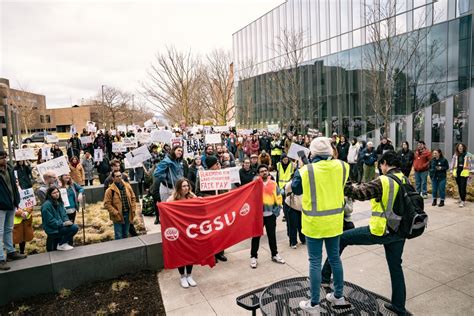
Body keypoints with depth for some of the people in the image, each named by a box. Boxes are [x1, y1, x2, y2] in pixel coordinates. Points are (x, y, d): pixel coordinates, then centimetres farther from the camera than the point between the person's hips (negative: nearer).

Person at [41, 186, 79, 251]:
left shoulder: (59, 202, 10)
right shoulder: (47, 205, -17)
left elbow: (64, 214, 13)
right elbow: (50, 221, -20)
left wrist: (67, 221, -7)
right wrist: (63, 224, -22)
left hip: (60, 226, 9)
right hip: (53, 229, -9)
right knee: (74, 227, -20)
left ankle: (66, 243, 6)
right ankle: (61, 245, -4)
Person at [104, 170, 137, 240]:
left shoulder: (127, 186, 2)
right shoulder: (110, 190, -11)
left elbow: (133, 198, 10)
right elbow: (107, 203, -12)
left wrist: (133, 210, 2)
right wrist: (115, 213, -17)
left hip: (128, 214, 4)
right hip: (118, 216, -4)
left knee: (125, 235, 19)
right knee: (119, 236, 3)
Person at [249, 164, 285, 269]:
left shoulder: (273, 184, 3)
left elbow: (278, 198, 7)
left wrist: (277, 210, -1)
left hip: (270, 214, 2)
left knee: (272, 235, 14)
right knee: (256, 236, 5)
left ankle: (275, 255, 30)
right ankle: (253, 257, 17)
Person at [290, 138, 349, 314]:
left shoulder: (305, 170, -18)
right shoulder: (342, 166, -7)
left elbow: (296, 190, -1)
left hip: (314, 222, -4)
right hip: (334, 220, 4)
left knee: (315, 262, 6)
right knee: (335, 258, 20)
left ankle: (314, 304, 18)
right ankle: (338, 296, 36)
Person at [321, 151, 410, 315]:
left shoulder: (383, 181, -17)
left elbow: (360, 192, -23)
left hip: (380, 231, -7)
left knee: (342, 238, 4)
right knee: (396, 267, 21)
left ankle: (325, 277, 10)